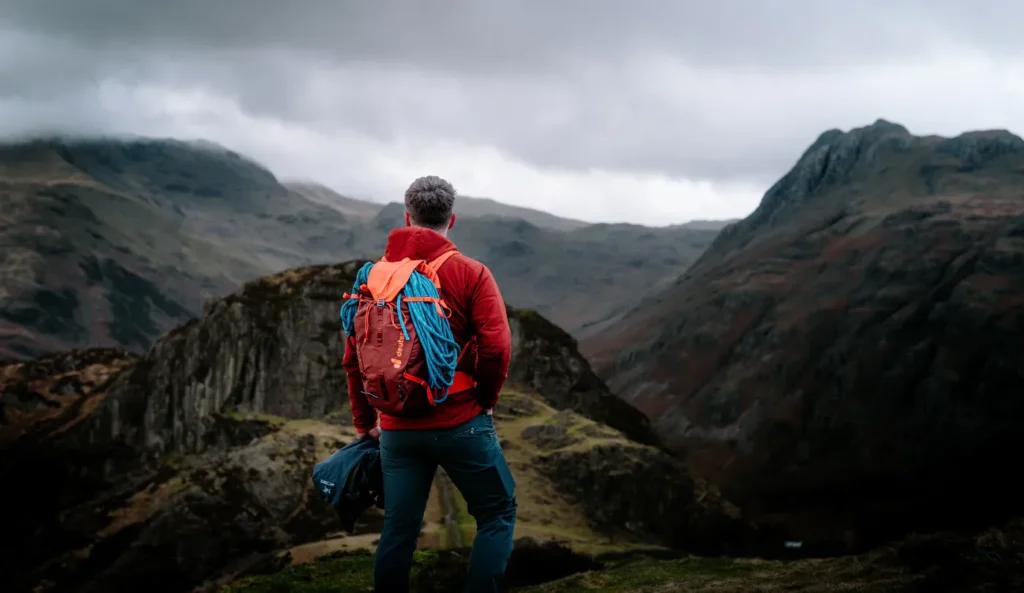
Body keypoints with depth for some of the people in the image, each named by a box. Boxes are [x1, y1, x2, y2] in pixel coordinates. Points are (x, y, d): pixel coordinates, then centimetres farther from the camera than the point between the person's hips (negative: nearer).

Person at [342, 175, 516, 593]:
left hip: (396, 428, 4)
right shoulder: (470, 274, -7)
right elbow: (497, 349, -15)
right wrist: (486, 400, 2)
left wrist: (365, 421, 16)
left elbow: (353, 355, 7)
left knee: (399, 530, 11)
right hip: (460, 422, -4)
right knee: (498, 514, 11)